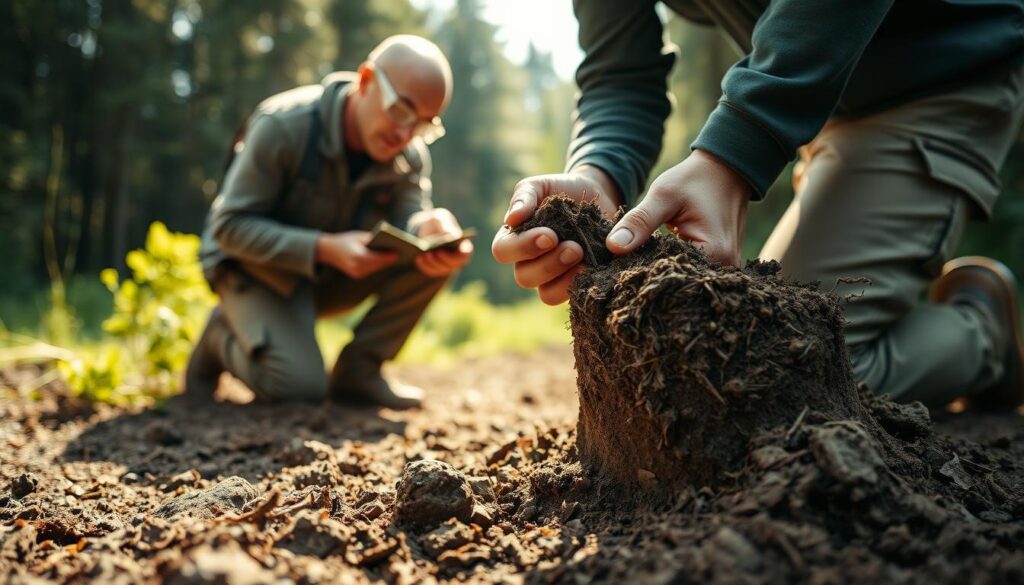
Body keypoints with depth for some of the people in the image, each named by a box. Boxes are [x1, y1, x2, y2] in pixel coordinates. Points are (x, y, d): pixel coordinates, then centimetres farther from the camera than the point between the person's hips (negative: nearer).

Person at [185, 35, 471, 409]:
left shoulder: (410, 155, -9)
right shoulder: (284, 126, -25)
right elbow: (230, 226, -23)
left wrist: (431, 226, -46)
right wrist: (324, 248, -38)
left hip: (331, 274, 5)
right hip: (256, 265, -5)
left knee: (437, 252, -19)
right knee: (300, 384, -28)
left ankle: (357, 370, -8)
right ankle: (222, 338, 5)